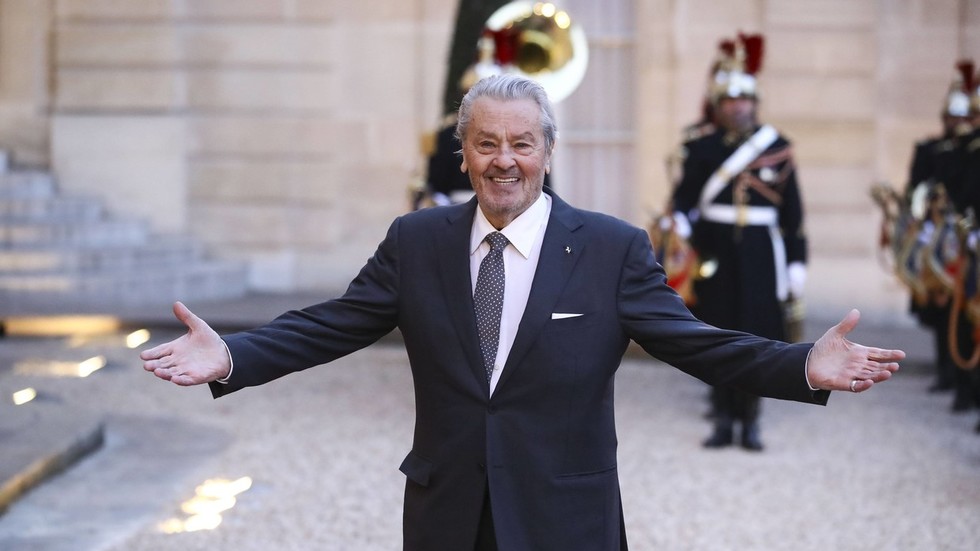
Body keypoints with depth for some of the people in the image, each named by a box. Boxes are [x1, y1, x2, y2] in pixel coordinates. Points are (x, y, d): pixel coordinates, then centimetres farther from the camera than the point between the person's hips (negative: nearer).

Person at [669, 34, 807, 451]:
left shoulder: (777, 147, 3)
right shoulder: (702, 149, 4)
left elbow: (792, 208, 3)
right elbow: (683, 201, 0)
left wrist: (796, 261, -1)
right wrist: (681, 241, -19)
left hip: (760, 255, 0)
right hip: (714, 255, 1)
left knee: (756, 336, 1)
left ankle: (750, 421, 10)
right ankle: (723, 420, 12)